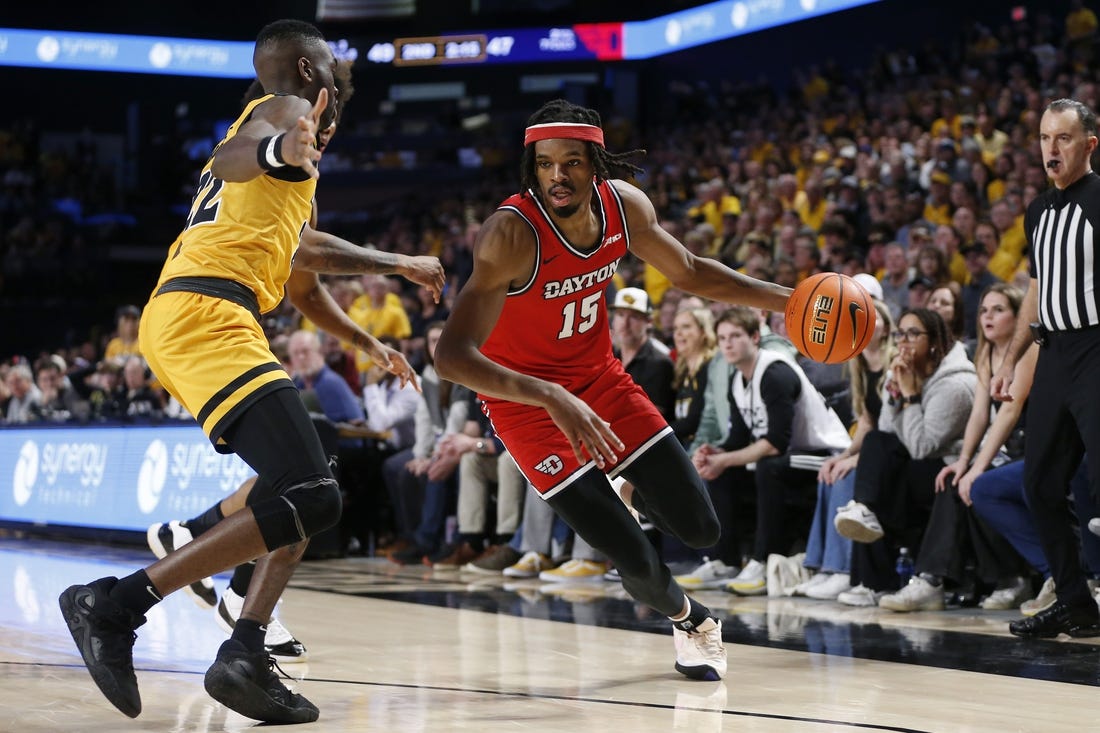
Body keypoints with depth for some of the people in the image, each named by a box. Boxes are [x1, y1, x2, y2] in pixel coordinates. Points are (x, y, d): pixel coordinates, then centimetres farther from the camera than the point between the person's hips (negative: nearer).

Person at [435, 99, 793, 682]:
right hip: (529, 400, -5)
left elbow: (689, 273, 9)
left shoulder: (624, 205, -12)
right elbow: (452, 356, -37)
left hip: (600, 378, 5)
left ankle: (635, 494, 37)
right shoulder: (512, 234, -31)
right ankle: (686, 618, 23)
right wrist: (554, 400, -46)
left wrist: (786, 301, 1)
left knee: (699, 529, 2)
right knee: (635, 561, -11)